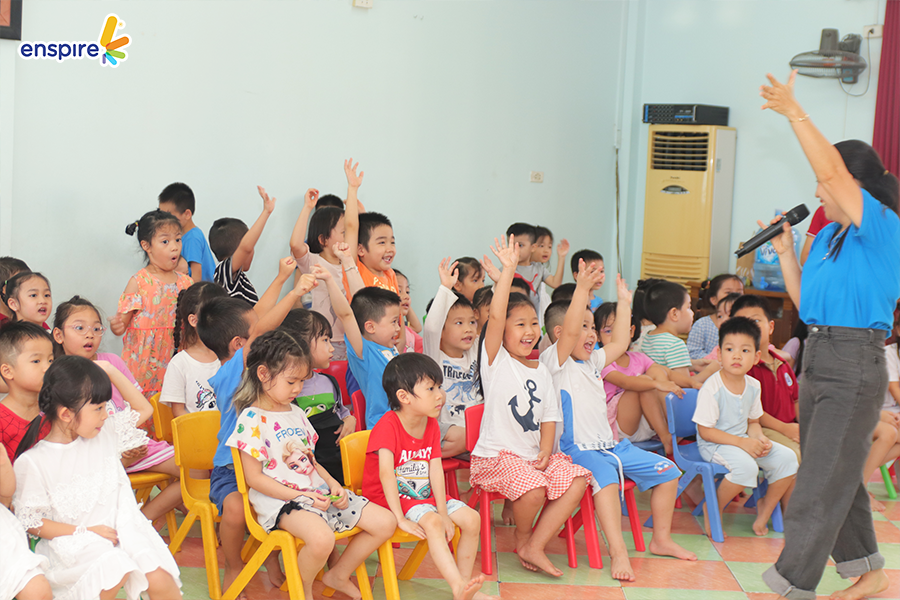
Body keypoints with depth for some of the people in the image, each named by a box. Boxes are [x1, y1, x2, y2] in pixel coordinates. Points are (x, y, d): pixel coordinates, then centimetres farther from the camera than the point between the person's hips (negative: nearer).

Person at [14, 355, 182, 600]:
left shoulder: (104, 434, 8)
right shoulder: (33, 463, -8)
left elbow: (143, 409, 20)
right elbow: (31, 522, -7)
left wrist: (111, 371, 9)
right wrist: (85, 531, -14)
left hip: (120, 531, 4)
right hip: (72, 543, -4)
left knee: (159, 580, -20)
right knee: (116, 570, -34)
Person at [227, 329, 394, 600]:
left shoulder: (296, 413, 17)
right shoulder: (252, 419, -9)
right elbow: (254, 478, -13)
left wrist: (333, 484, 4)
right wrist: (299, 496, -18)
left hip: (318, 492, 8)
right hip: (279, 501, -8)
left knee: (385, 523, -1)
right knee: (321, 538, -39)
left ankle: (338, 575, 17)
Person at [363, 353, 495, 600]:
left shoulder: (432, 425, 3)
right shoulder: (388, 426, -21)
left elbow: (436, 470, -3)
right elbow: (386, 473, -28)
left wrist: (443, 512, -12)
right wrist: (400, 519, -32)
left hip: (424, 495, 8)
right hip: (391, 497, -8)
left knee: (471, 518, -6)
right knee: (432, 522, -32)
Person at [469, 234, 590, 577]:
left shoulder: (541, 372, 14)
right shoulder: (495, 360, -4)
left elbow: (549, 416, 12)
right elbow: (495, 316, -20)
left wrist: (545, 451, -7)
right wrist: (508, 271, -26)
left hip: (533, 455, 6)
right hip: (495, 456, -6)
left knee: (578, 479, -14)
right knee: (533, 486, -31)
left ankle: (534, 547, -8)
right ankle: (522, 539, 2)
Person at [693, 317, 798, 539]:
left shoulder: (753, 386, 2)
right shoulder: (711, 389, -20)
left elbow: (753, 421, 13)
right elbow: (705, 430, -19)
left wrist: (760, 439, -10)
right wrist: (742, 443, -23)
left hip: (743, 440, 7)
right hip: (713, 444, -7)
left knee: (786, 457, -10)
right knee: (746, 466, -34)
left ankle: (765, 512, 6)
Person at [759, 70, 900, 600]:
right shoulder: (825, 235, 12)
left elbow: (833, 170, -24)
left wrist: (795, 113, -20)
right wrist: (786, 252, 9)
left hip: (855, 364, -9)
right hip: (818, 357, 9)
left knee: (822, 481, -5)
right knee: (836, 474, 17)